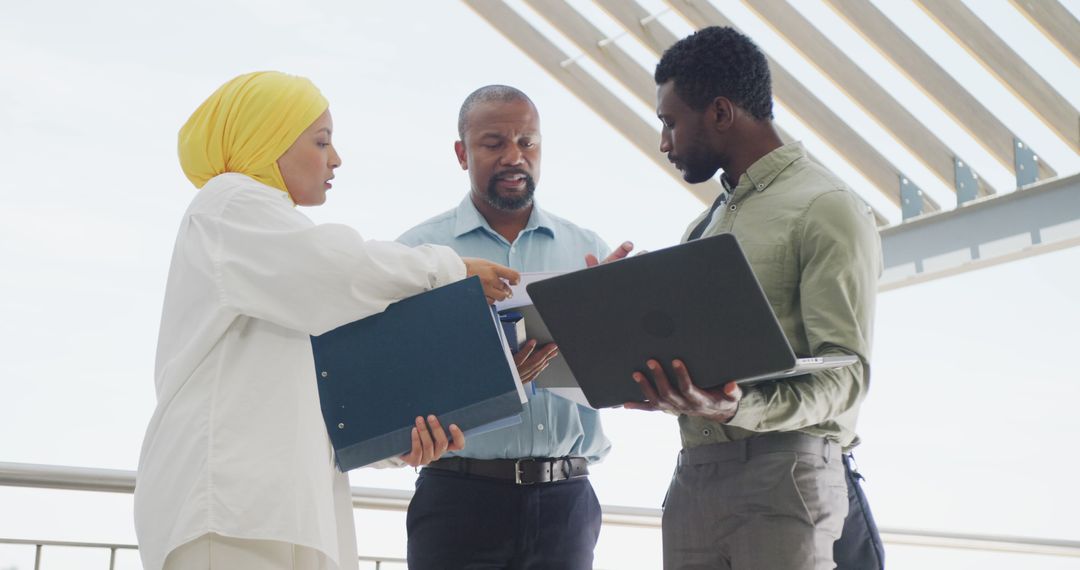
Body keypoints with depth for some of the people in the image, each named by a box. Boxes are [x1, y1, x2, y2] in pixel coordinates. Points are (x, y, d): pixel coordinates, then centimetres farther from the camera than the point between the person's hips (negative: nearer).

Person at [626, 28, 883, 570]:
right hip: (692, 475, 7)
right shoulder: (704, 226, 21)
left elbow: (844, 375, -13)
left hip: (781, 470, -7)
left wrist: (740, 409, -28)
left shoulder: (826, 209, -4)